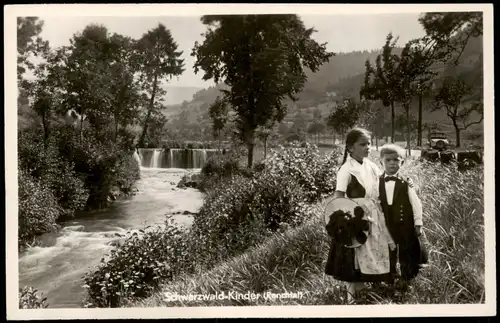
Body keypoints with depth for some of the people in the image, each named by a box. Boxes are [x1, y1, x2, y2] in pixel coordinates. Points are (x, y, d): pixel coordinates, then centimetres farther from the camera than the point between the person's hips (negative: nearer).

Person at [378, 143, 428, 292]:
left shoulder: (406, 183, -7)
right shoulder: (377, 183, -2)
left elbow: (416, 204, -4)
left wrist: (418, 223, -4)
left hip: (405, 225, -2)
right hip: (386, 226, 2)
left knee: (406, 253, 9)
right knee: (388, 254, 15)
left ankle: (406, 280, 25)